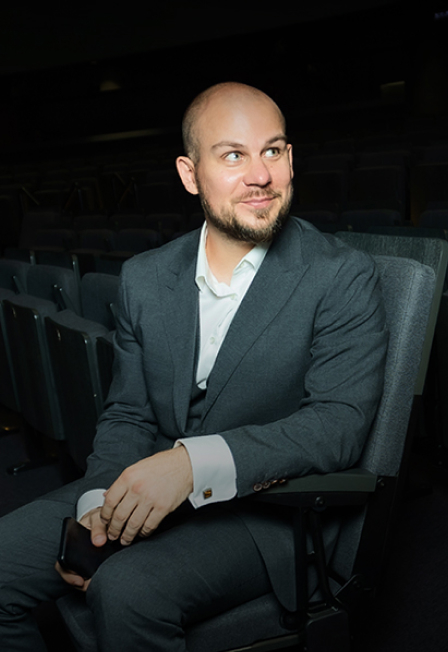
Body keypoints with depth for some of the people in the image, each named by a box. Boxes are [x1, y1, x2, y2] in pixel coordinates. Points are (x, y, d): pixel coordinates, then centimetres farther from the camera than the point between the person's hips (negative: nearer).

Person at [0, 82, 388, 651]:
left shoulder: (342, 279, -9)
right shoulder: (144, 278, 6)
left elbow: (340, 422, -18)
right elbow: (127, 414, 8)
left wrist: (195, 462, -30)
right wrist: (98, 505, -12)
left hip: (267, 507, -4)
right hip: (141, 493, 5)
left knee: (128, 591, -30)